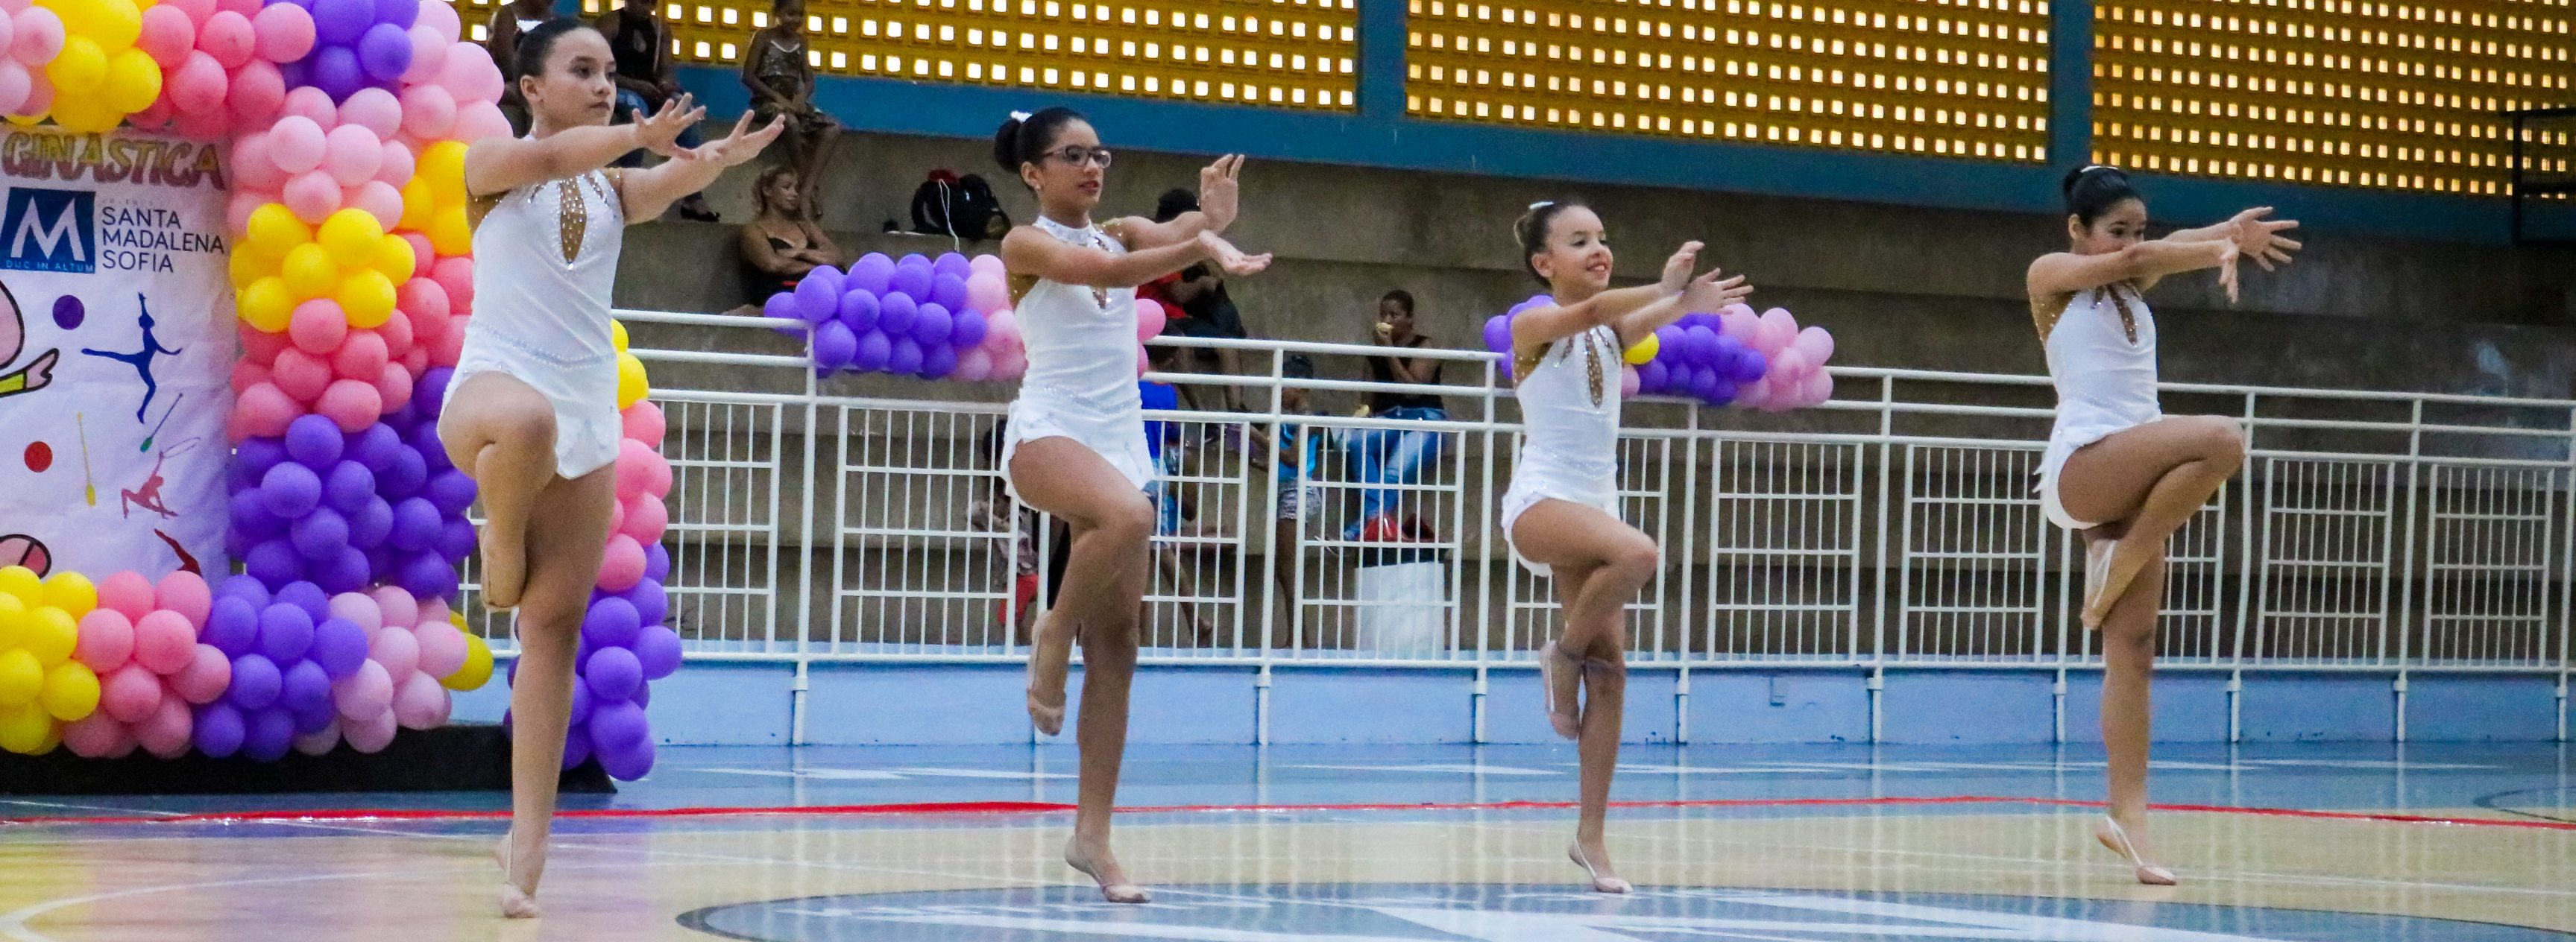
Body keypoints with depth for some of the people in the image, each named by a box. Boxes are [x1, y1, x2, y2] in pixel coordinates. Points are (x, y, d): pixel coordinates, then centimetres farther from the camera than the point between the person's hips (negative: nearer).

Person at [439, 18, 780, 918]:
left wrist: (717, 160, -33)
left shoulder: (614, 187, 12)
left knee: (556, 626, 0)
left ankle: (528, 840, 2)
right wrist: (640, 133, -35)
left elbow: (670, 182, -10)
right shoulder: (490, 163, 2)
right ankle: (501, 546, -12)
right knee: (528, 421, -44)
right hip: (493, 382, -5)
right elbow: (544, 155, -21)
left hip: (589, 414, 5)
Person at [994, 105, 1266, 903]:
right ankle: (1054, 634, -14)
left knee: (1116, 646, 1)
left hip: (1121, 442, 6)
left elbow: (1171, 237, -6)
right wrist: (1201, 246, -35)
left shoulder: (1123, 232, 15)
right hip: (1048, 431, -6)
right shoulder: (1026, 243, -2)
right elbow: (1104, 271, -20)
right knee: (1128, 516, -40)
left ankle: (1093, 834, 4)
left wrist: (1209, 221, -30)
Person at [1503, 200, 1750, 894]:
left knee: (1610, 673, -1)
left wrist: (1684, 306, -34)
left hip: (1596, 504, 7)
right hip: (1540, 500, -7)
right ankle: (1563, 654, -9)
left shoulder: (1613, 331, 11)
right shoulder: (1533, 325, -6)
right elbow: (1587, 311, -28)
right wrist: (1665, 290, -43)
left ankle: (1591, 836, 6)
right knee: (1639, 554, -35)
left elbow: (1643, 321, -11)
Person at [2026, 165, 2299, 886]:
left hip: (2136, 478, 7)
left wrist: (2228, 238, -20)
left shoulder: (2133, 289, 22)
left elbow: (2162, 253, 2)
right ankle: (2119, 564, -16)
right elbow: (2134, 259, -11)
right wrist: (2224, 250, -11)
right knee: (2220, 439, -30)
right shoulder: (2051, 275, 6)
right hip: (2081, 464, -6)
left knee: (2133, 649, -2)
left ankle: (2127, 813, -4)